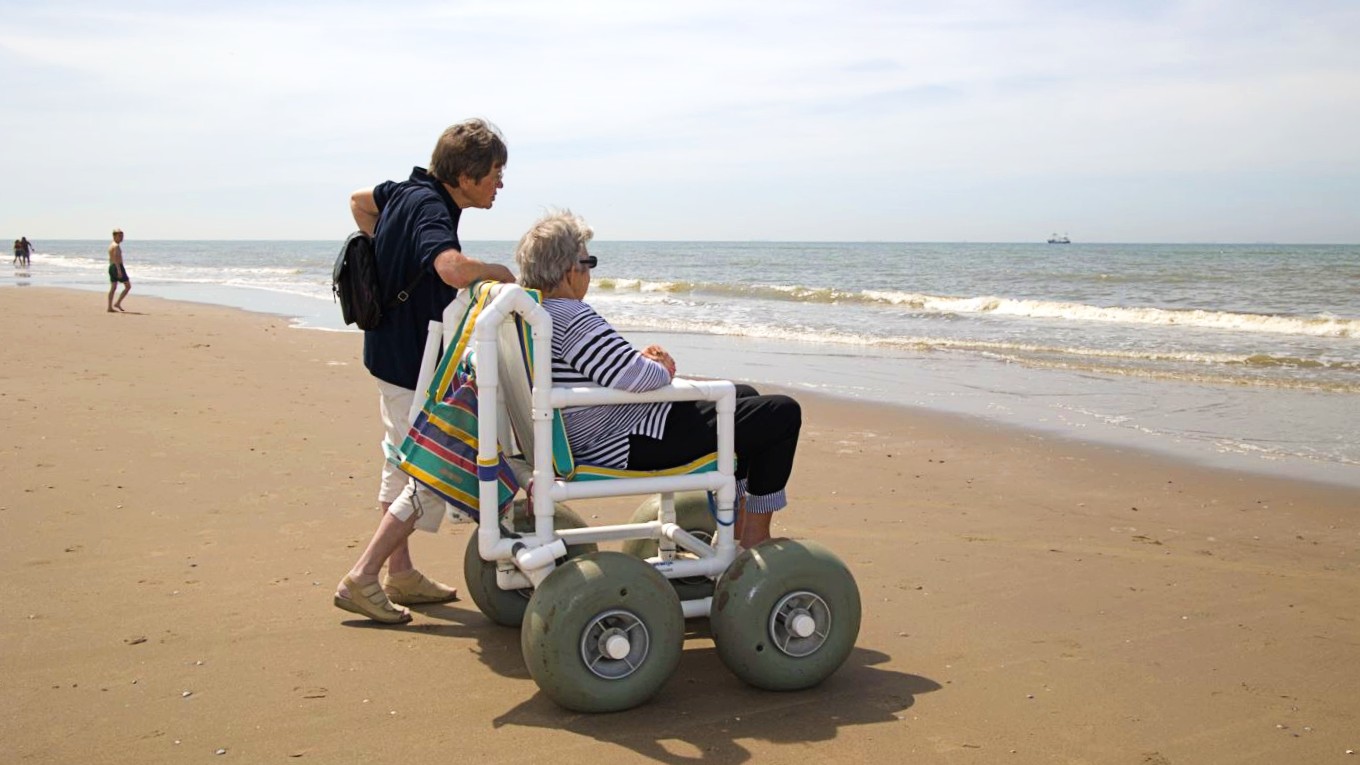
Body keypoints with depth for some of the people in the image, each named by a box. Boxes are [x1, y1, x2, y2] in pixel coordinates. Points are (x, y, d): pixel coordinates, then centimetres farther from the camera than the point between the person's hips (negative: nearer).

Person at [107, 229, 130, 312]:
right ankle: (117, 303, -6)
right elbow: (116, 259, -24)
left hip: (111, 267, 10)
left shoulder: (111, 245, 17)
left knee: (113, 288, 8)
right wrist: (119, 271, -29)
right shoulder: (116, 246, -14)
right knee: (128, 286, -1)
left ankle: (110, 307, 5)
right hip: (118, 267, -10)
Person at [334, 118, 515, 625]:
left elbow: (359, 201, 24)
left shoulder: (408, 191, 4)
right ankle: (361, 579, 0)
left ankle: (400, 574, 31)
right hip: (413, 364, -10)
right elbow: (453, 269, -44)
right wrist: (500, 272, -25)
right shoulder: (430, 209, -25)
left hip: (394, 351, 10)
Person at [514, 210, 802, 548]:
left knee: (744, 396, 28)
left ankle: (734, 518, 33)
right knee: (782, 414, -7)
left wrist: (642, 358, 3)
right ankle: (756, 534, 6)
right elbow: (634, 377, -30)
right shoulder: (571, 317, -24)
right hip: (631, 446, -11)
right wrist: (662, 369, -7)